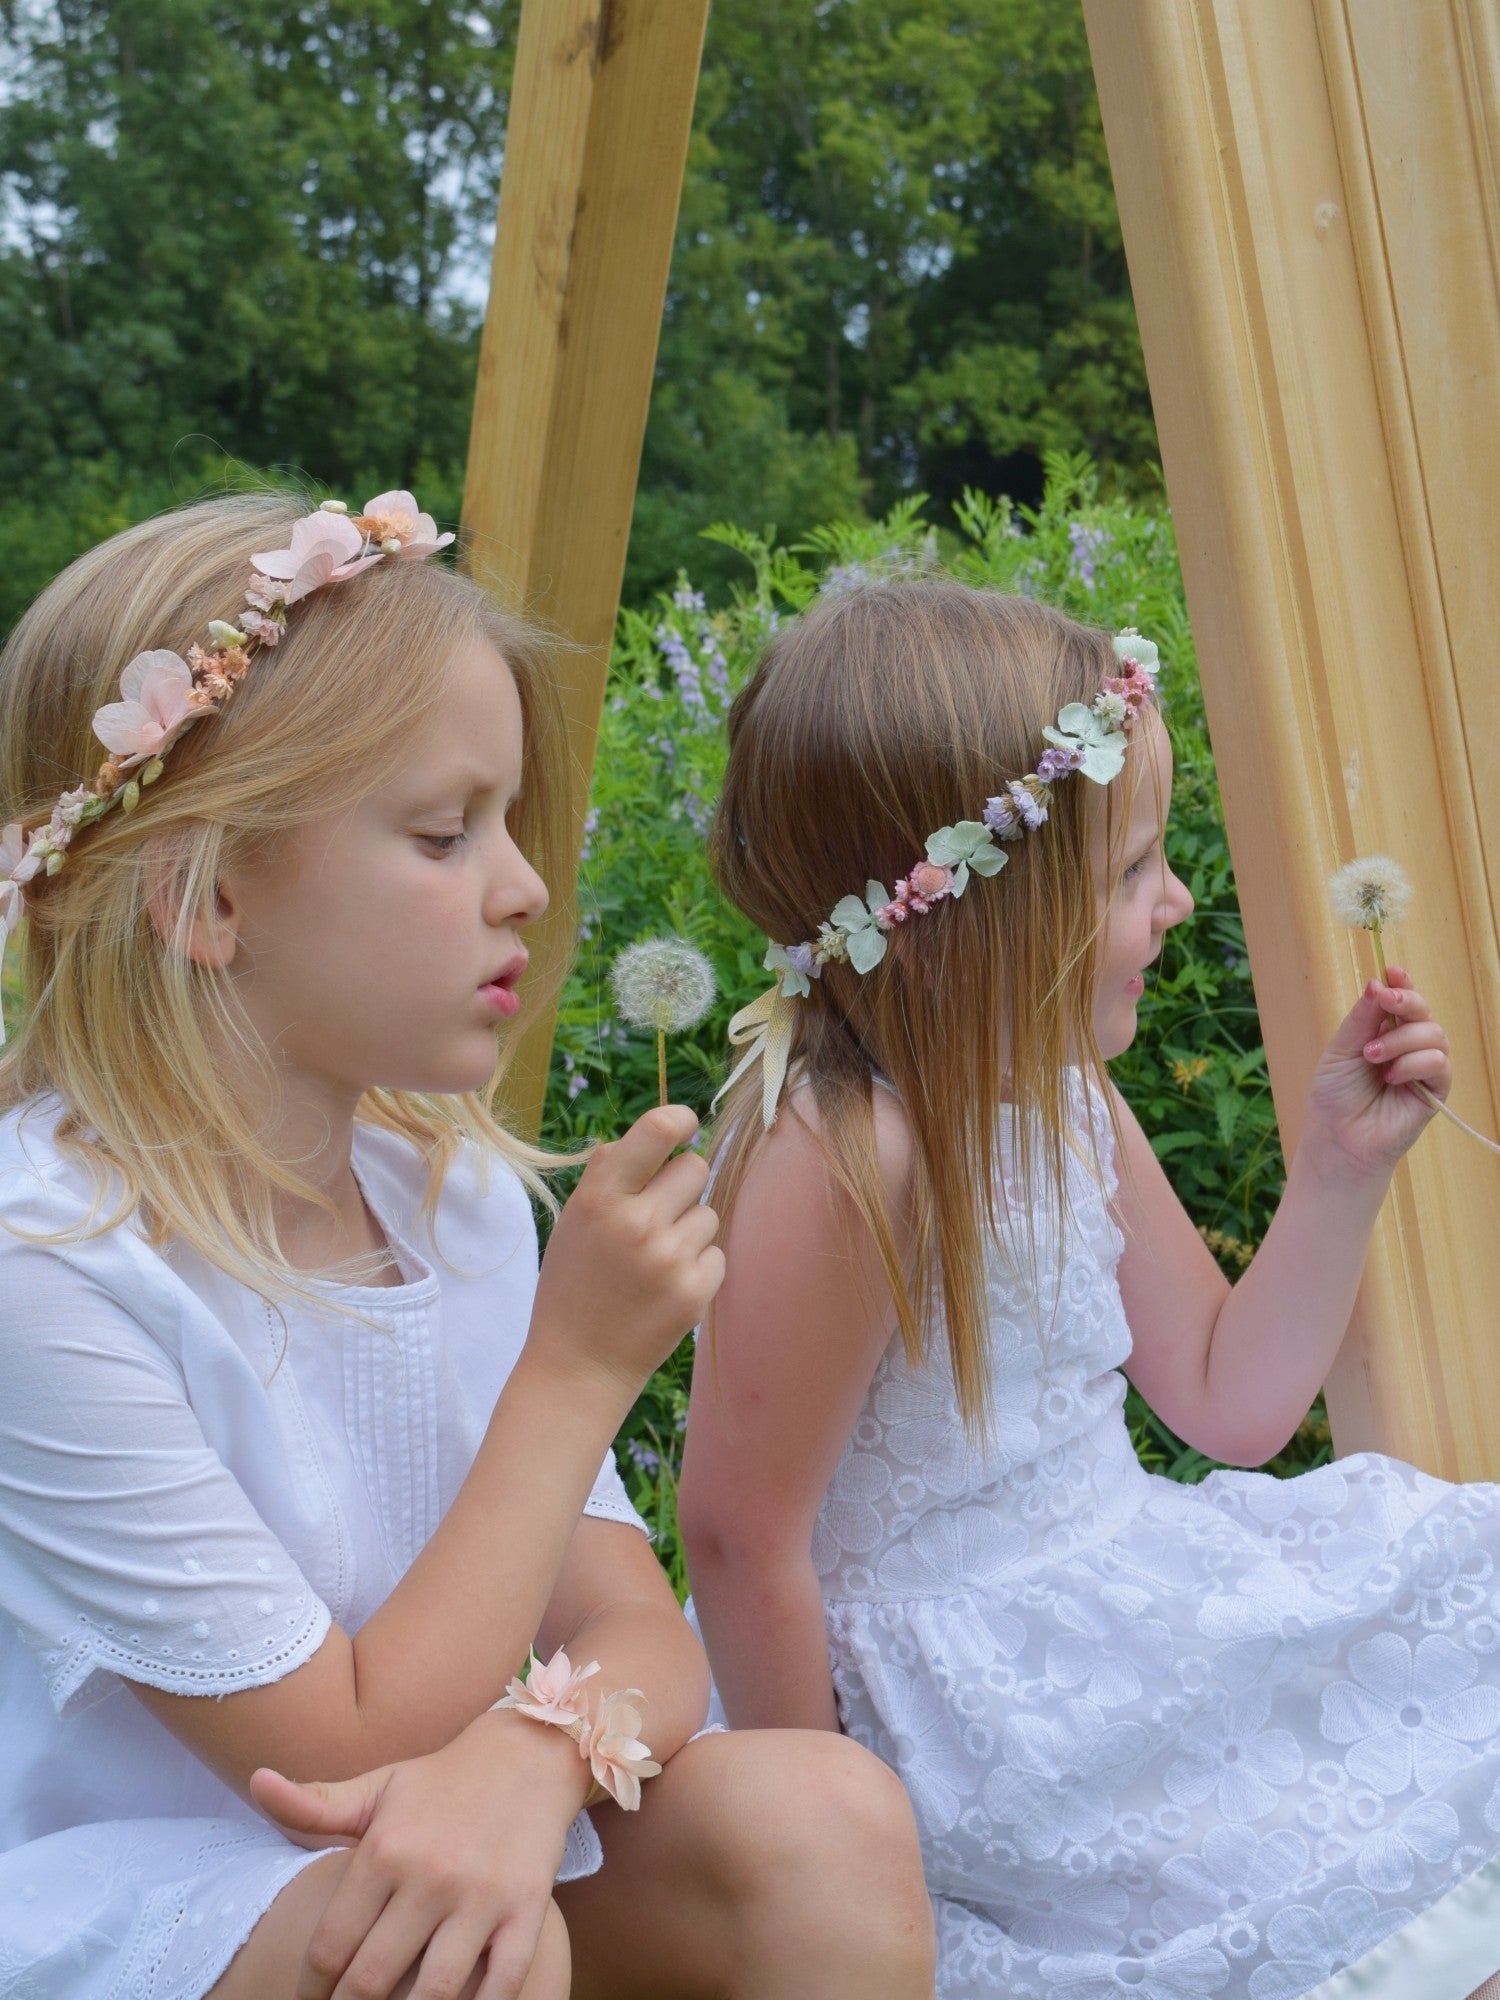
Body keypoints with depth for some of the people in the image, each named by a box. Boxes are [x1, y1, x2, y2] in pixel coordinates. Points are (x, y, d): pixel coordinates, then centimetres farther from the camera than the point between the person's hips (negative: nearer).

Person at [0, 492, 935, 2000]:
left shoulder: (452, 1186, -3)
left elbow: (636, 1624, -5)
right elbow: (359, 1755, -20)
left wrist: (535, 1749, -28)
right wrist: (576, 1362, -22)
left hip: (429, 1865, 5)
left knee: (825, 1821, -17)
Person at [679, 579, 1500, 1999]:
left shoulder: (1063, 1095, 1)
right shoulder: (841, 1158, -27)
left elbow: (1227, 1403, 9)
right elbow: (739, 1540, -22)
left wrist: (1340, 1164, -2)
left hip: (1101, 1592, 8)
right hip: (958, 1693, -8)